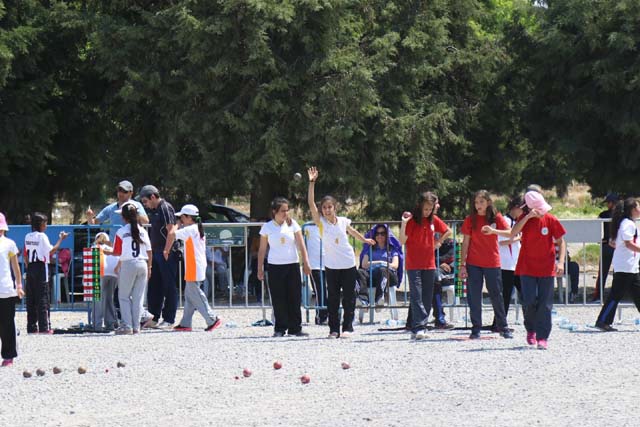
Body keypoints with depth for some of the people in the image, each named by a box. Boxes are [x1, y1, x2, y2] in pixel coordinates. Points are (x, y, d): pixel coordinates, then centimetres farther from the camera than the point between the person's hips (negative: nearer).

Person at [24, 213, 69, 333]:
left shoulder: (28, 237, 9)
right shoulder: (42, 236, -10)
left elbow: (25, 255, 10)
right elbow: (51, 251, -11)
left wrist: (28, 268, 16)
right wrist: (61, 239, -5)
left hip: (30, 268, 6)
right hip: (41, 267, -6)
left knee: (31, 298, 7)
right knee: (42, 298, -4)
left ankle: (31, 327, 7)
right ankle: (44, 327, -8)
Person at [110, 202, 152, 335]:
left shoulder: (121, 232, -6)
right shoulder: (143, 231, 4)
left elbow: (117, 252, -3)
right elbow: (149, 251, 5)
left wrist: (107, 252, 16)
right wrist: (149, 267, 15)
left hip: (128, 264, -4)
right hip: (142, 264, 4)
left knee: (124, 296, 6)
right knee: (138, 297, 9)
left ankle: (127, 326, -3)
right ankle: (136, 326, 8)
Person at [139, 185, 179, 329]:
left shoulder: (165, 208, -12)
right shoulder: (153, 210, 15)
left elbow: (171, 231, -19)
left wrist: (166, 251, -22)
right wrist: (151, 250, 18)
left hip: (166, 253, -10)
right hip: (156, 252, 10)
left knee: (169, 287, -3)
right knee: (153, 286, 11)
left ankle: (169, 320, 0)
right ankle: (154, 318, 18)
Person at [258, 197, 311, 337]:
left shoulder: (292, 224, 3)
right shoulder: (267, 227, 2)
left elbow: (301, 245, 3)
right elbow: (262, 249, 6)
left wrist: (306, 263, -5)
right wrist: (260, 269, 4)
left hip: (292, 265, 1)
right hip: (274, 266, -1)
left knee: (294, 298, -1)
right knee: (278, 300, -2)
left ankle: (295, 328, 4)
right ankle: (280, 329, 4)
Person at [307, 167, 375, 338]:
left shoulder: (343, 221, -1)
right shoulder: (321, 222, -7)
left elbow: (352, 231, 21)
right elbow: (311, 203, -18)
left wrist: (365, 240, 37)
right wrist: (312, 183, -27)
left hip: (348, 264, 1)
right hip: (331, 265, -1)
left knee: (349, 298, 4)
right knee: (333, 298, 1)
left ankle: (347, 327, 11)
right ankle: (334, 329, 6)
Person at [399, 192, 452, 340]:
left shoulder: (433, 220, 6)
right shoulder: (411, 220, -7)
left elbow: (448, 231, 22)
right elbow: (402, 241, -12)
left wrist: (438, 242, 10)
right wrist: (403, 223, -23)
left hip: (429, 264, 5)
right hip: (414, 265, -5)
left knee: (427, 298, 5)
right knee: (416, 296, -12)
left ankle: (418, 330, 11)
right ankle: (418, 328, -18)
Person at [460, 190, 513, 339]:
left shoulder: (496, 218, 0)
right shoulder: (470, 220, 2)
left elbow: (510, 233, -13)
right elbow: (465, 243, 2)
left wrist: (493, 231, -30)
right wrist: (462, 264, -3)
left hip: (492, 263, 0)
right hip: (473, 264, 0)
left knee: (497, 295, 4)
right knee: (474, 297, 0)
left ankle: (503, 327, 13)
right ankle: (476, 329, 7)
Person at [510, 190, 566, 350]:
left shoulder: (550, 220, -2)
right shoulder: (524, 218, -1)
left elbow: (561, 242, 2)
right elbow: (513, 233, -18)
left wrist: (561, 262, -11)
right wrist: (528, 216, -25)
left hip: (546, 268, 0)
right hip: (527, 268, 0)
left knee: (545, 304, -2)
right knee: (529, 301, -7)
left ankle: (542, 337, 3)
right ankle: (531, 329, 18)